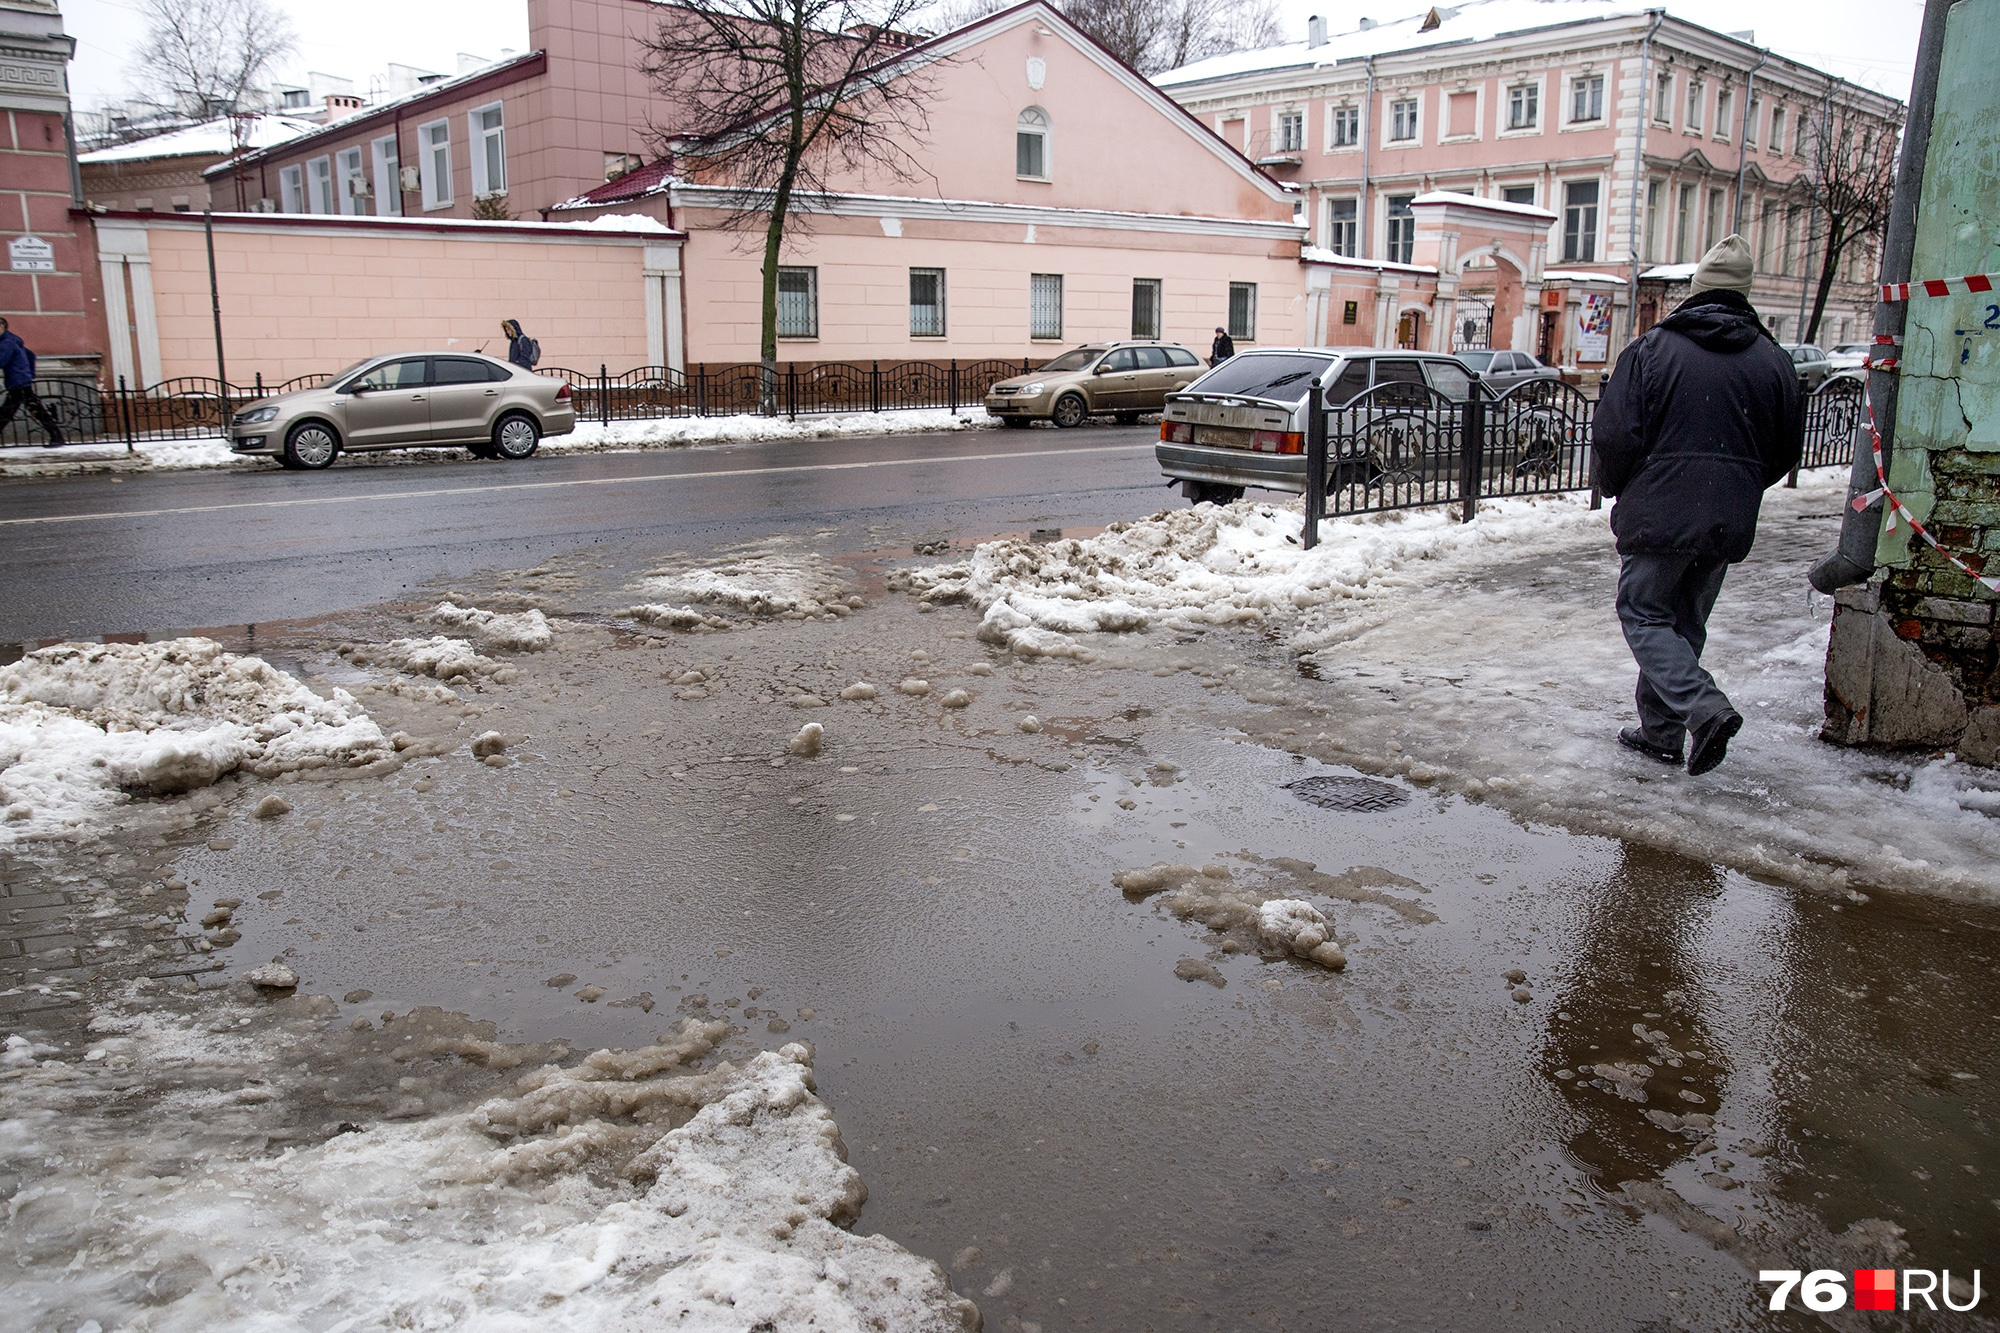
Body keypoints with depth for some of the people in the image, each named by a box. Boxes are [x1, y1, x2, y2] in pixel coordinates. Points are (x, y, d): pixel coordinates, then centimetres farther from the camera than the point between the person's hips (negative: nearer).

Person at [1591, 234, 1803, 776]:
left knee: (1644, 614, 6)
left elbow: (1613, 433, -12)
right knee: (1685, 623, 16)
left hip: (1658, 514, -4)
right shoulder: (1773, 360, 5)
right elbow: (1786, 451, 11)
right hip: (1729, 525, 4)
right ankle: (1660, 731, 21)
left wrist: (1614, 487, 8)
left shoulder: (1652, 347, -7)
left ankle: (1704, 708, -14)